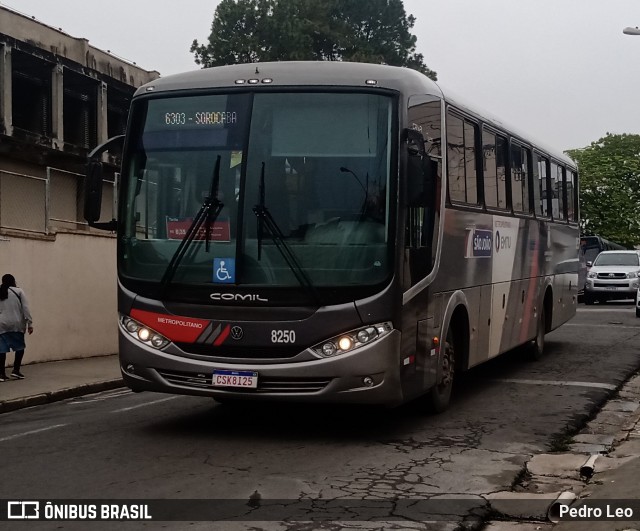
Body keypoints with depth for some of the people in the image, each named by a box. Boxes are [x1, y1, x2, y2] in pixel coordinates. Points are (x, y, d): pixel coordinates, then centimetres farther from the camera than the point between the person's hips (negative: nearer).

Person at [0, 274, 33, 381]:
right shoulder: (18, 291, 1)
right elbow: (25, 308, -5)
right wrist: (30, 323, -4)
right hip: (16, 325, -3)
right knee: (20, 347, 12)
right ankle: (16, 370, 6)